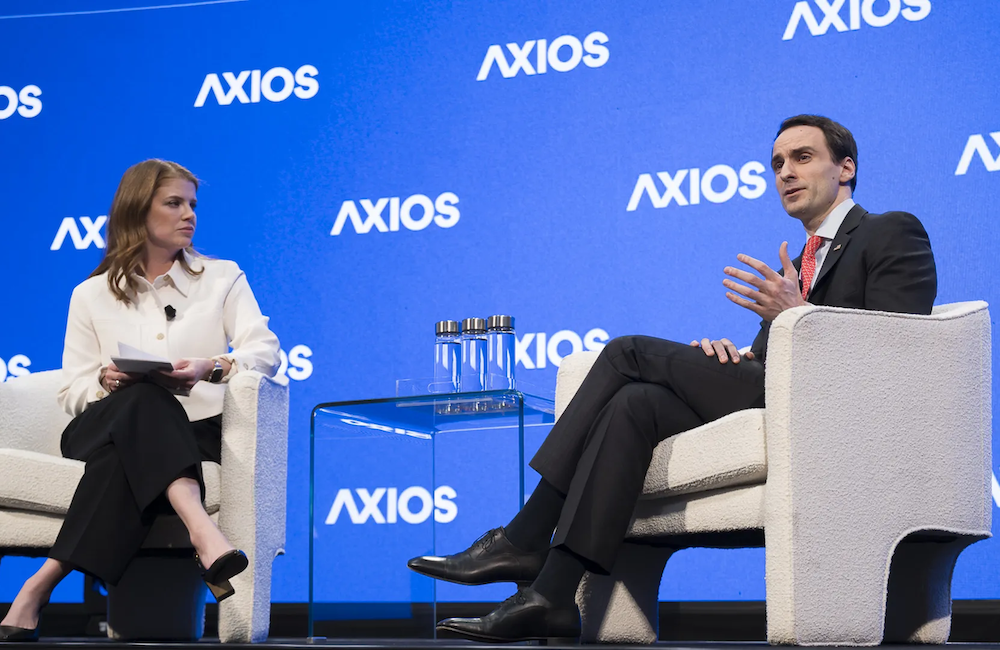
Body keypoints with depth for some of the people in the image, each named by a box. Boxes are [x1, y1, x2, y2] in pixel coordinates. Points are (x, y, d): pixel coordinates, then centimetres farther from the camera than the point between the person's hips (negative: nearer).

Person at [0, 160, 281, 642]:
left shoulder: (223, 278, 17)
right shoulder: (91, 295, 18)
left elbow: (265, 352, 1)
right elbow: (73, 393, 10)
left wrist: (213, 368, -21)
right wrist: (107, 382, -15)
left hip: (194, 432, 1)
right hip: (106, 429, 0)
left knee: (124, 458, -38)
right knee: (144, 398, -40)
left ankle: (43, 584, -47)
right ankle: (201, 530, -62)